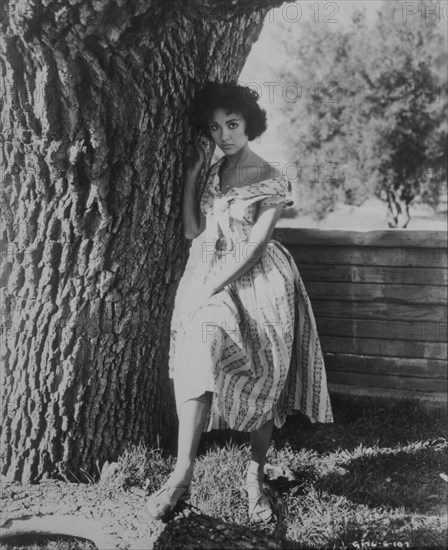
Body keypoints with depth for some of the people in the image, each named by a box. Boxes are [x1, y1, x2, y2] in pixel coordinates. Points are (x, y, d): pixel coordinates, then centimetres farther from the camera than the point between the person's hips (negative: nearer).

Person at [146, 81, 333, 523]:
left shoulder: (272, 181, -4)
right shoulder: (213, 174, 13)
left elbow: (253, 247, -12)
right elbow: (192, 230, 6)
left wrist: (207, 288, -16)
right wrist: (191, 173, 3)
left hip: (259, 283, -3)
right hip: (215, 279, 4)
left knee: (263, 385, -2)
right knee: (199, 347, -22)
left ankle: (255, 477, 17)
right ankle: (182, 474, -21)